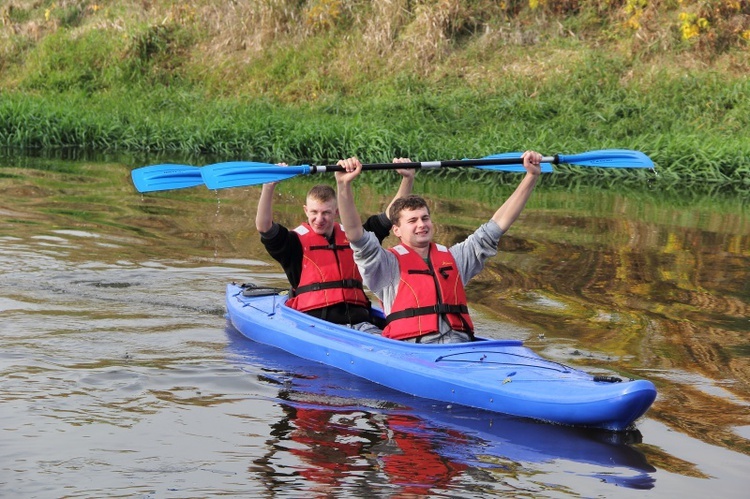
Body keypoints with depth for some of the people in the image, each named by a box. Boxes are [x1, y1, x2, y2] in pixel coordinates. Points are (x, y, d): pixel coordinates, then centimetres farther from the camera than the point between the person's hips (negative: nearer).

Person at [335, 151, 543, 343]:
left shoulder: (454, 257, 24)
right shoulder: (389, 263, 11)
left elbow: (498, 225, 23)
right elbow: (355, 234, -5)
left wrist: (531, 176, 17)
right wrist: (344, 186, -19)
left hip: (460, 343, 4)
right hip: (411, 349, -4)